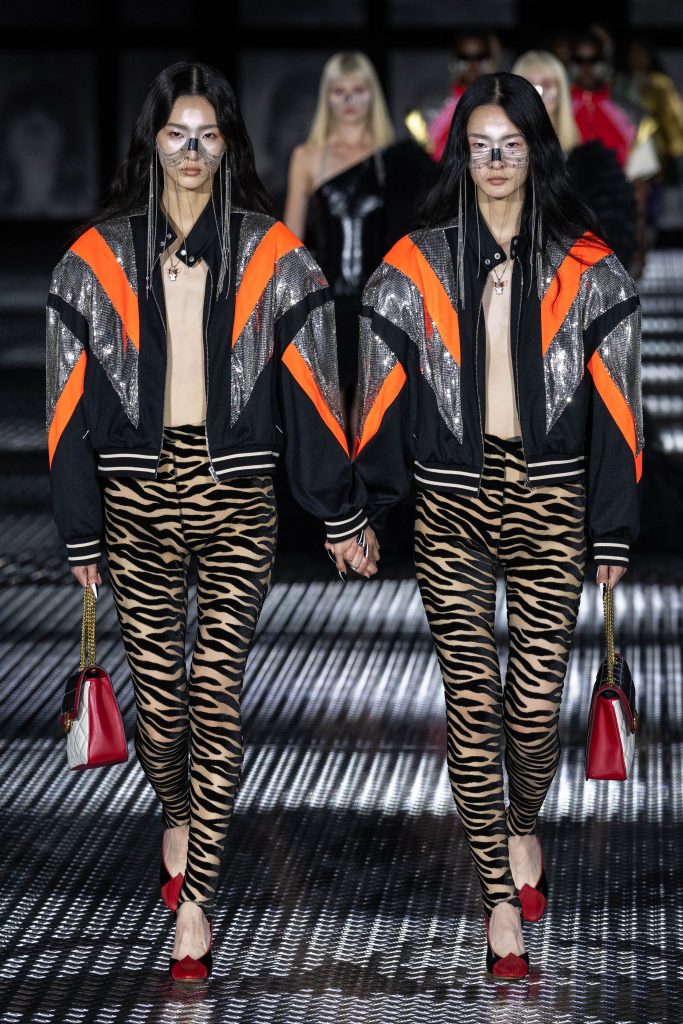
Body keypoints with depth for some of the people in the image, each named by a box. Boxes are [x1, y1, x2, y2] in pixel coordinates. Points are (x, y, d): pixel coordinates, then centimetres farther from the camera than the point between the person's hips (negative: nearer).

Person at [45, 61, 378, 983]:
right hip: (138, 492, 1)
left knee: (216, 693, -6)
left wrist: (340, 514, 6)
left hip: (236, 494, -1)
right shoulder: (100, 259, 3)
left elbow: (310, 389, 5)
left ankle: (196, 900, -3)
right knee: (157, 689, 8)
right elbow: (73, 399, 6)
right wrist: (79, 530, 5)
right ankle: (177, 815, 39)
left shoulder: (270, 258, 2)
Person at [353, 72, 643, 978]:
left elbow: (613, 403, 3)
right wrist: (359, 511, 3)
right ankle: (500, 895, 9)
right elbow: (385, 393, 5)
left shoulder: (584, 271, 2)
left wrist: (614, 529, 1)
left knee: (535, 706, -2)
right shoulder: (418, 267, 2)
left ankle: (522, 828, 30)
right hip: (452, 502, 0)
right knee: (472, 706, -1)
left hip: (550, 500, 0)